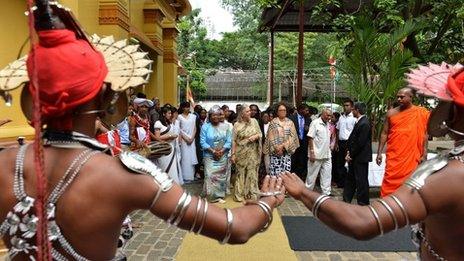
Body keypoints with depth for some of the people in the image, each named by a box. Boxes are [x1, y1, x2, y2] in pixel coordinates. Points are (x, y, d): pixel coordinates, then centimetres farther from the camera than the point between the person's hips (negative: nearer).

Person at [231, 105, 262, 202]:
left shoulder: (254, 121, 2)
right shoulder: (237, 125, -5)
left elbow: (260, 134, 8)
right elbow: (234, 141, -5)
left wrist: (255, 136, -14)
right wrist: (233, 154, -9)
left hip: (253, 153, 2)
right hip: (241, 153, -2)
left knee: (252, 173, 6)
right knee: (240, 173, 7)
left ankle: (252, 194, 17)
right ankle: (239, 194, 17)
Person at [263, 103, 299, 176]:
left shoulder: (290, 123, 9)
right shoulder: (273, 122, 4)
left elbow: (292, 136, 1)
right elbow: (271, 137, -1)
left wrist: (283, 146, -10)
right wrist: (277, 148, -10)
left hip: (287, 152, 2)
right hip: (275, 151, -2)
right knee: (275, 172, -6)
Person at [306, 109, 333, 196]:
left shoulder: (327, 124, 12)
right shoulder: (315, 123, -10)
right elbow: (310, 138, -14)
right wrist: (312, 152, -17)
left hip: (327, 155, 7)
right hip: (316, 155, -7)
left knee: (327, 174, 7)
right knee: (312, 174, 4)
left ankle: (326, 192, 14)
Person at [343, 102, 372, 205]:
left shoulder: (364, 124, -19)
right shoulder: (359, 122, 11)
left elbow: (360, 143, -21)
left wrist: (351, 154, -12)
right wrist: (349, 152, 6)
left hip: (361, 158, -10)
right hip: (355, 157, 10)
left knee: (361, 181, 1)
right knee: (350, 179, 16)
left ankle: (363, 203, 14)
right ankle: (346, 200, 27)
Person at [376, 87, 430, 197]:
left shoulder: (421, 113, 1)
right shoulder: (391, 113, 4)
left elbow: (424, 134, 2)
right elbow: (384, 133, 6)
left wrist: (424, 154, -3)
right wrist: (379, 153, 1)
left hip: (412, 157, -1)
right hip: (394, 157, 1)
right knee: (390, 184, 0)